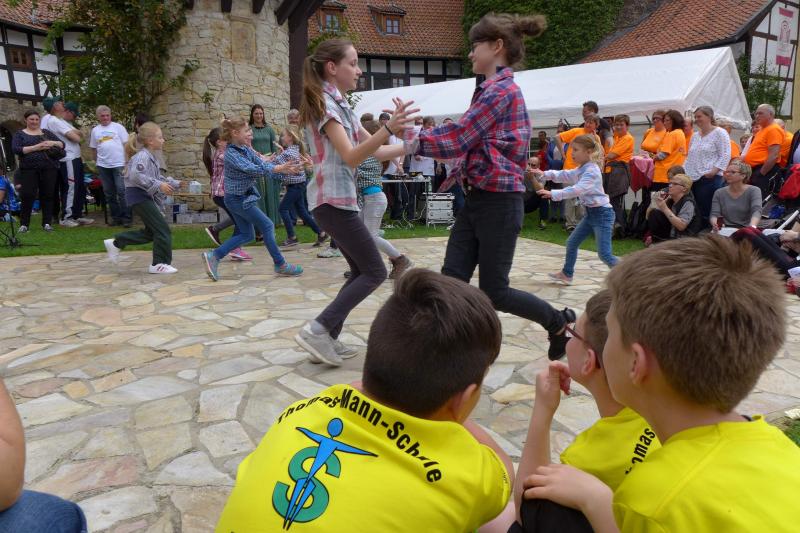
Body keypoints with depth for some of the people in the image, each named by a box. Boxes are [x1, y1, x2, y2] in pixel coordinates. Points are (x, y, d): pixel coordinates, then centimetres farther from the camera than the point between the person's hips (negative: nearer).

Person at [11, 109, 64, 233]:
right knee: (27, 196, -6)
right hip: (29, 170, -2)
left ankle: (47, 223, 10)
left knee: (47, 196, 3)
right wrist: (35, 147, -16)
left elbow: (62, 144, 12)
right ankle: (24, 224, 4)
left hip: (49, 169, 2)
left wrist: (53, 143, -11)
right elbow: (15, 149, -6)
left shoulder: (46, 132, 17)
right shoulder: (20, 134, 9)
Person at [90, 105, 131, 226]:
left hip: (119, 164, -4)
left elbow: (126, 144, -1)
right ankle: (116, 217, 15)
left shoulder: (118, 127, 2)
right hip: (103, 166, 4)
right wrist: (97, 162, 11)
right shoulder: (95, 130, 12)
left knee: (122, 191, -8)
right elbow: (93, 149, 16)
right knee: (109, 193, 7)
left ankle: (126, 217, -4)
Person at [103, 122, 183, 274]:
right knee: (162, 229, -9)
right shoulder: (142, 156, -16)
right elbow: (136, 175, -31)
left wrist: (175, 184, 14)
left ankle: (116, 243, 25)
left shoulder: (152, 157, 14)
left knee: (151, 232, 16)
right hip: (139, 196, -10)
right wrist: (159, 185, -31)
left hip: (146, 197, 10)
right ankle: (159, 264, -2)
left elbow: (158, 178, 23)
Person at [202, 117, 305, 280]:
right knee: (267, 226, -4)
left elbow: (263, 164, -3)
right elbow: (251, 169, -32)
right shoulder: (231, 154, -20)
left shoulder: (246, 149, 5)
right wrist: (277, 168, -39)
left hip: (242, 197, 9)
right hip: (238, 199, -9)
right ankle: (280, 265, 5)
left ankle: (214, 256, 15)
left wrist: (285, 169, -17)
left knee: (247, 234, 13)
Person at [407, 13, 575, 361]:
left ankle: (562, 323, 22)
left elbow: (458, 138, -15)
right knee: (452, 280, 2)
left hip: (498, 202, -9)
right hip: (477, 200, 9)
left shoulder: (501, 89, -13)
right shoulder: (493, 90, 18)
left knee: (494, 292, 1)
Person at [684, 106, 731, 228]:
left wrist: (713, 171, -18)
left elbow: (725, 156, -8)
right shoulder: (695, 136, 20)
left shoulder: (719, 133, -1)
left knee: (706, 212, -8)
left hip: (710, 179, -7)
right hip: (692, 179, 7)